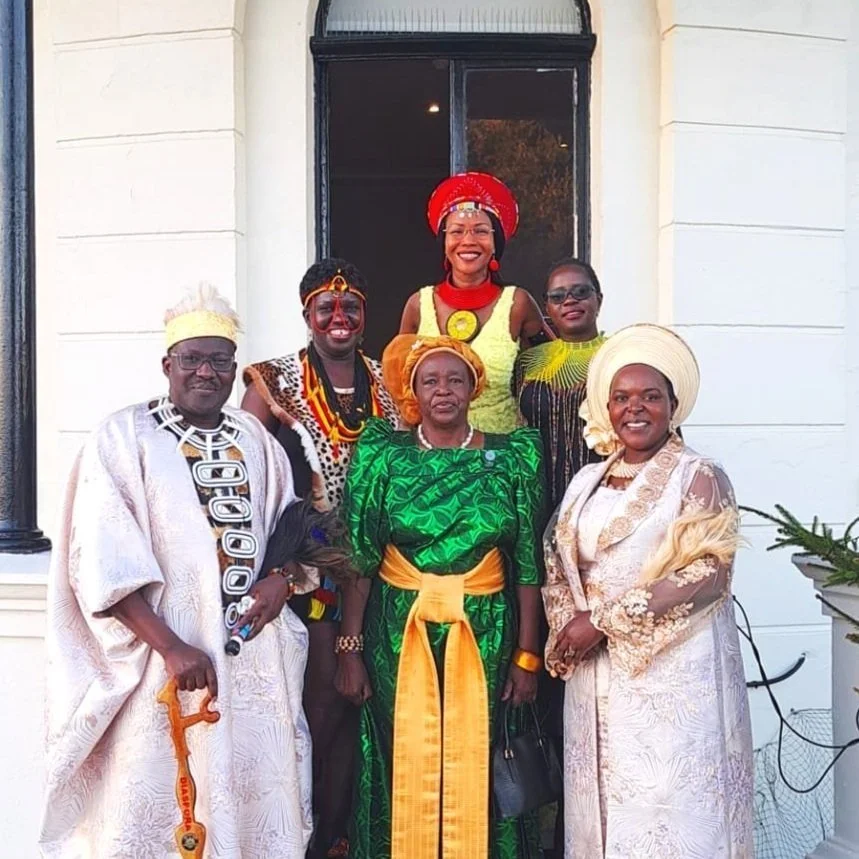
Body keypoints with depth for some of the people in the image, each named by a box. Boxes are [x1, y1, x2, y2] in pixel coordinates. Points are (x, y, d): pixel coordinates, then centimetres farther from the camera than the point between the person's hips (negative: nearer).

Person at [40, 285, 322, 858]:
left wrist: (281, 578, -4)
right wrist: (170, 646, -18)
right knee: (159, 796, 2)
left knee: (257, 788, 10)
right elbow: (104, 561, -12)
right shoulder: (124, 438, -5)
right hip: (166, 653, -4)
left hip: (255, 651, 5)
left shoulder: (255, 438, 10)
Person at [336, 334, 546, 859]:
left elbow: (529, 564, 0)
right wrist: (351, 649, -7)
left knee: (477, 767, 7)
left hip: (486, 636, 0)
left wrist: (527, 655, -3)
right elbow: (358, 559, -3)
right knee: (403, 767, 8)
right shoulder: (384, 455, -1)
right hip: (398, 634, 0)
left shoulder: (512, 457, 0)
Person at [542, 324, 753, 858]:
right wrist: (568, 627, -8)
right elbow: (559, 567, 12)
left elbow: (707, 573, -15)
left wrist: (604, 619, -16)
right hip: (596, 678, 5)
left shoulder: (699, 477, -4)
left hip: (674, 675, -5)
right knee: (604, 797, 10)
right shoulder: (587, 482, 12)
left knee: (668, 803, -1)